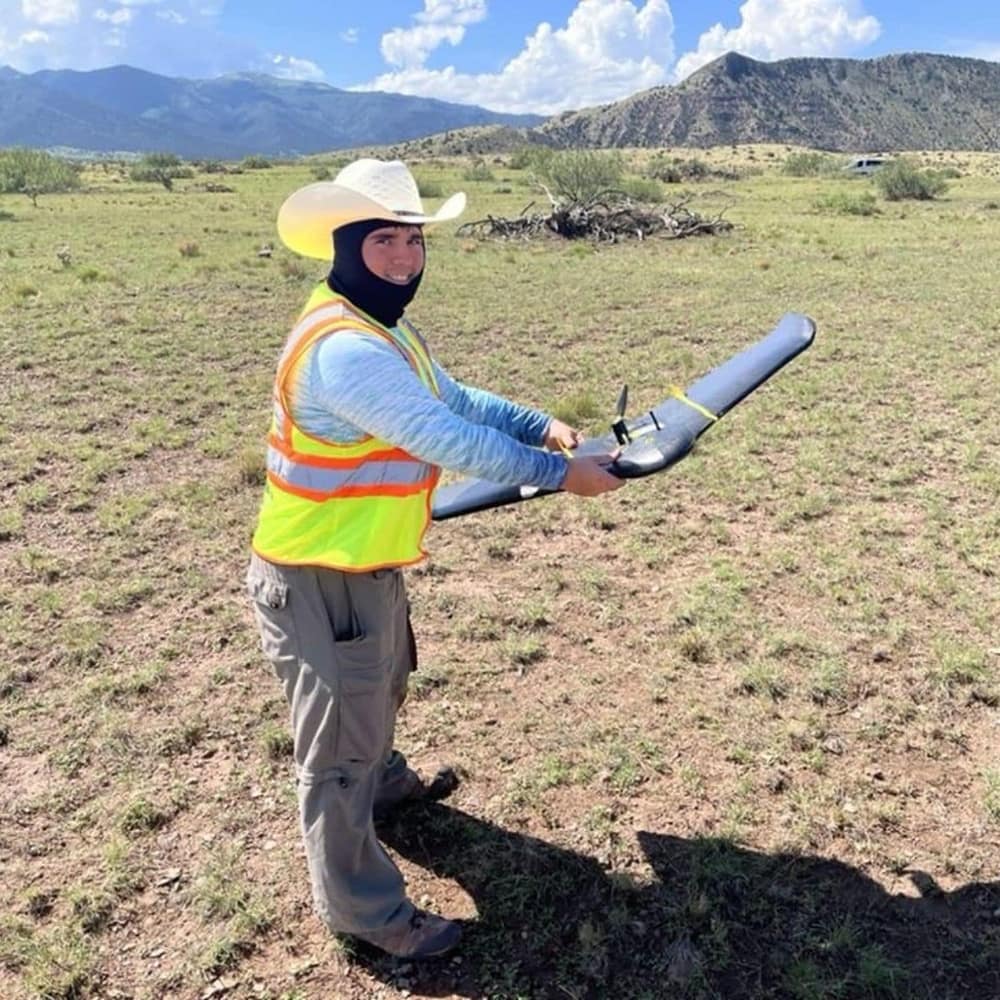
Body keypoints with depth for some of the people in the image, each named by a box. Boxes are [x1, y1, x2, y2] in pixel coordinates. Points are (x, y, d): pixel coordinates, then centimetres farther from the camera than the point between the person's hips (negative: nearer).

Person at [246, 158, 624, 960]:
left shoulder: (386, 330, 8)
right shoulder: (344, 349, -28)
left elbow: (455, 398, 9)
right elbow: (445, 438, -30)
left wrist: (543, 425, -6)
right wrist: (559, 473, -21)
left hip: (366, 565, 11)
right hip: (319, 579, -11)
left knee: (380, 691, 32)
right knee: (340, 738, 5)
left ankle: (383, 783, 61)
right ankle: (361, 906, 24)